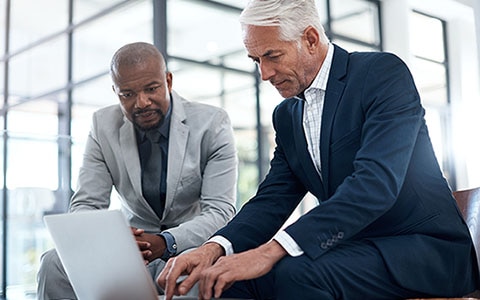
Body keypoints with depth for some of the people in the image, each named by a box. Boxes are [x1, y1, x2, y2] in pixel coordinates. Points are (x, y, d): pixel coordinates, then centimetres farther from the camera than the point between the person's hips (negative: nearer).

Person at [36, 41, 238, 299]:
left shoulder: (212, 123, -9)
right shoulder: (103, 126, 0)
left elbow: (220, 211, -14)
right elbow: (85, 205, -2)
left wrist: (166, 243, -33)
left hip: (192, 243, -3)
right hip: (133, 243, 3)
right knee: (54, 264, -22)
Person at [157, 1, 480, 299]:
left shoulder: (383, 71, -11)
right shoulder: (287, 115, 11)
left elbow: (376, 182, -25)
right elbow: (274, 198, 5)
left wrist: (271, 250, -32)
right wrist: (215, 247, -17)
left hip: (425, 248, -6)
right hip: (353, 248, 6)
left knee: (296, 271, -31)